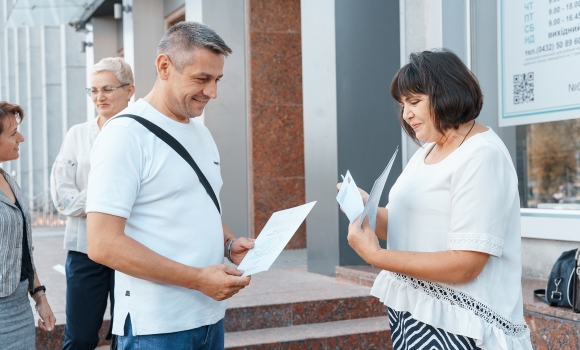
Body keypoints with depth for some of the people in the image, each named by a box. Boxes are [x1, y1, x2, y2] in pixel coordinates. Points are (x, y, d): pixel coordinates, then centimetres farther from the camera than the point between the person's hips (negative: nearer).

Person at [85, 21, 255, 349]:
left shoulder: (201, 132, 11)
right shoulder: (126, 135, -14)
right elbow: (103, 244, -20)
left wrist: (230, 244, 2)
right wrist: (199, 278, -22)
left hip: (211, 317, 8)